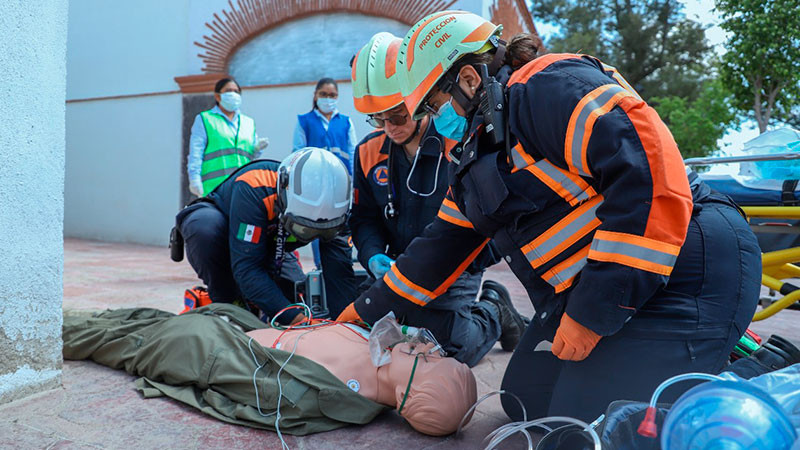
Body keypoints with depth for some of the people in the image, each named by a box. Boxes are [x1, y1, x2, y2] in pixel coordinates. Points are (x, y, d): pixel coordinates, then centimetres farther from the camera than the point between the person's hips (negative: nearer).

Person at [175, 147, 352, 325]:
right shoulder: (254, 189, -41)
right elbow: (246, 267, -44)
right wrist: (294, 317, -50)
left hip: (267, 248, 4)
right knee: (206, 227, -39)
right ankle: (225, 301, -14)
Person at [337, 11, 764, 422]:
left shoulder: (547, 87, -16)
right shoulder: (477, 151, 15)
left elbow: (649, 169, -28)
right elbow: (443, 243, 21)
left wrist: (593, 311, -24)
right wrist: (368, 308, 24)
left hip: (678, 277, -10)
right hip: (588, 286, 10)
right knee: (525, 404, 11)